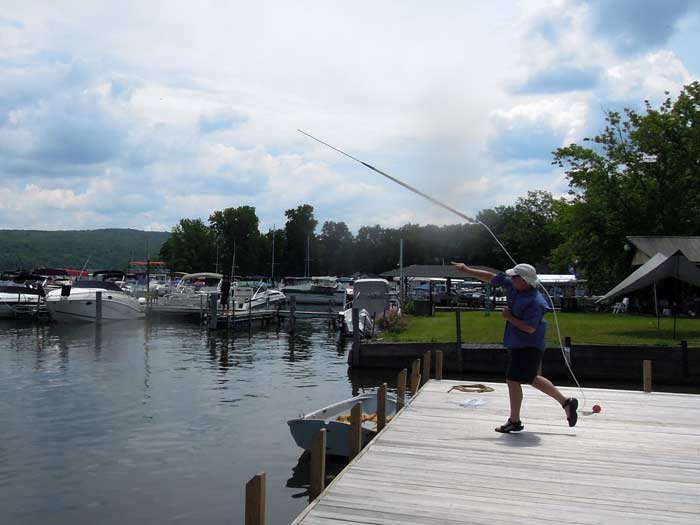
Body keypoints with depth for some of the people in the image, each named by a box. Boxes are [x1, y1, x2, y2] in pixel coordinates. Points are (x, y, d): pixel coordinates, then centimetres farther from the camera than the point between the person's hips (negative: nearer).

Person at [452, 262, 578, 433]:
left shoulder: (535, 302, -25)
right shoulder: (512, 285, -1)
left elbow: (530, 328, -26)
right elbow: (491, 277, 5)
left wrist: (509, 317, -19)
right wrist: (467, 270, 5)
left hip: (528, 346, -9)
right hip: (517, 344, 9)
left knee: (513, 380, -5)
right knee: (532, 379, 20)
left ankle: (514, 421, 10)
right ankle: (566, 402, 33)